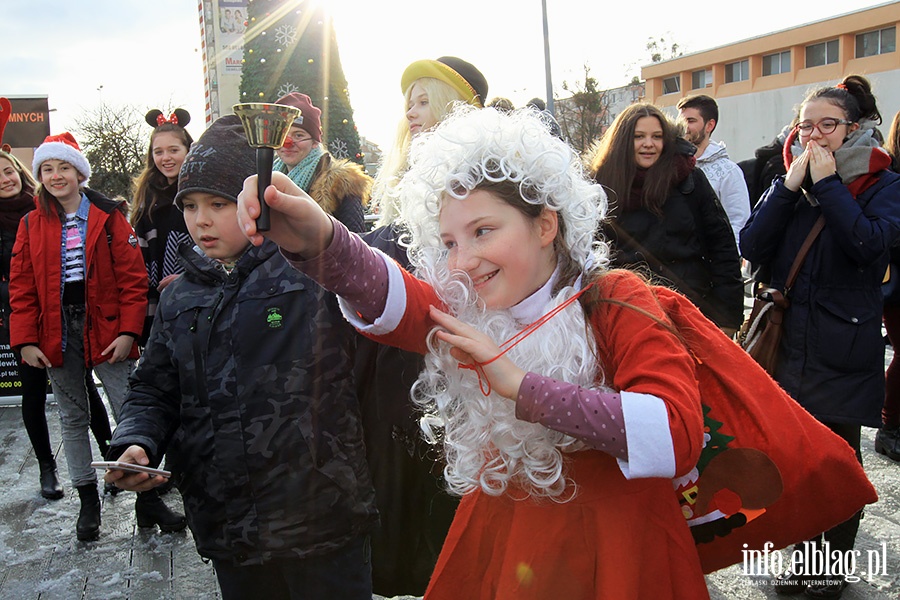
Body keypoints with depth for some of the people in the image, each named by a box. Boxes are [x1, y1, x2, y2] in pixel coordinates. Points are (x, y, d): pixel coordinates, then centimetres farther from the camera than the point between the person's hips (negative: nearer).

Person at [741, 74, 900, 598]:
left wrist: (827, 184, -19)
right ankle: (805, 552, 33)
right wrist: (790, 186, -15)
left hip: (843, 353, -3)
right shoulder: (790, 182, 6)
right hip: (788, 343, 4)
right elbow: (752, 249, -8)